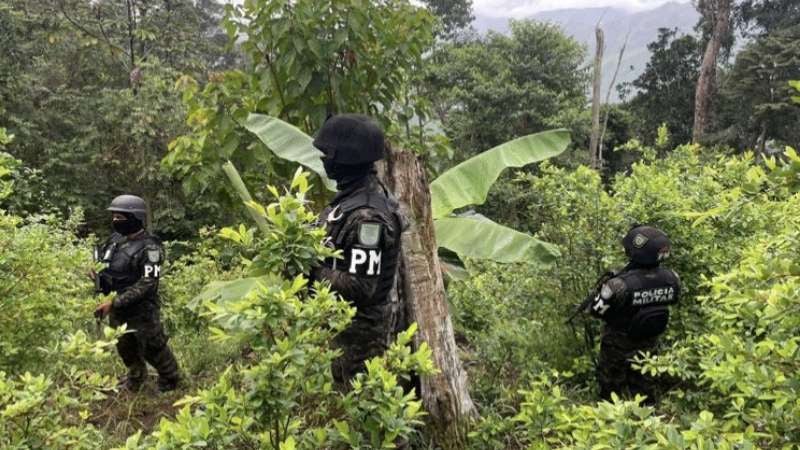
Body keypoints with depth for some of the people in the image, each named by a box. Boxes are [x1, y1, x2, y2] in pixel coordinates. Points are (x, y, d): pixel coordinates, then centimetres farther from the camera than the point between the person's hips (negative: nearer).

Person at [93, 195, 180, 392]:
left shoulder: (149, 247, -20)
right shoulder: (116, 239, 2)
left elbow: (147, 284, -25)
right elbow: (99, 260, 18)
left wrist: (114, 302, -27)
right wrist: (96, 274, -6)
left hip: (142, 311, -7)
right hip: (117, 310, 7)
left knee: (152, 348, 8)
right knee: (125, 347, 22)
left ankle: (169, 380, 33)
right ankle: (135, 378, 46)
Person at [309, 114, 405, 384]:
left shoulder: (366, 216, -28)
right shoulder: (353, 193, 2)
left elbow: (360, 286, -28)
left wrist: (310, 271, -22)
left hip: (360, 331, -9)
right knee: (343, 389, 24)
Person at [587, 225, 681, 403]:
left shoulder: (620, 285, -36)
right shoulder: (672, 279, -21)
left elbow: (596, 310, -21)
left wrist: (607, 287, -5)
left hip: (619, 344, -4)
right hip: (648, 343, 4)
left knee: (613, 385, 18)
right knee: (643, 383, 25)